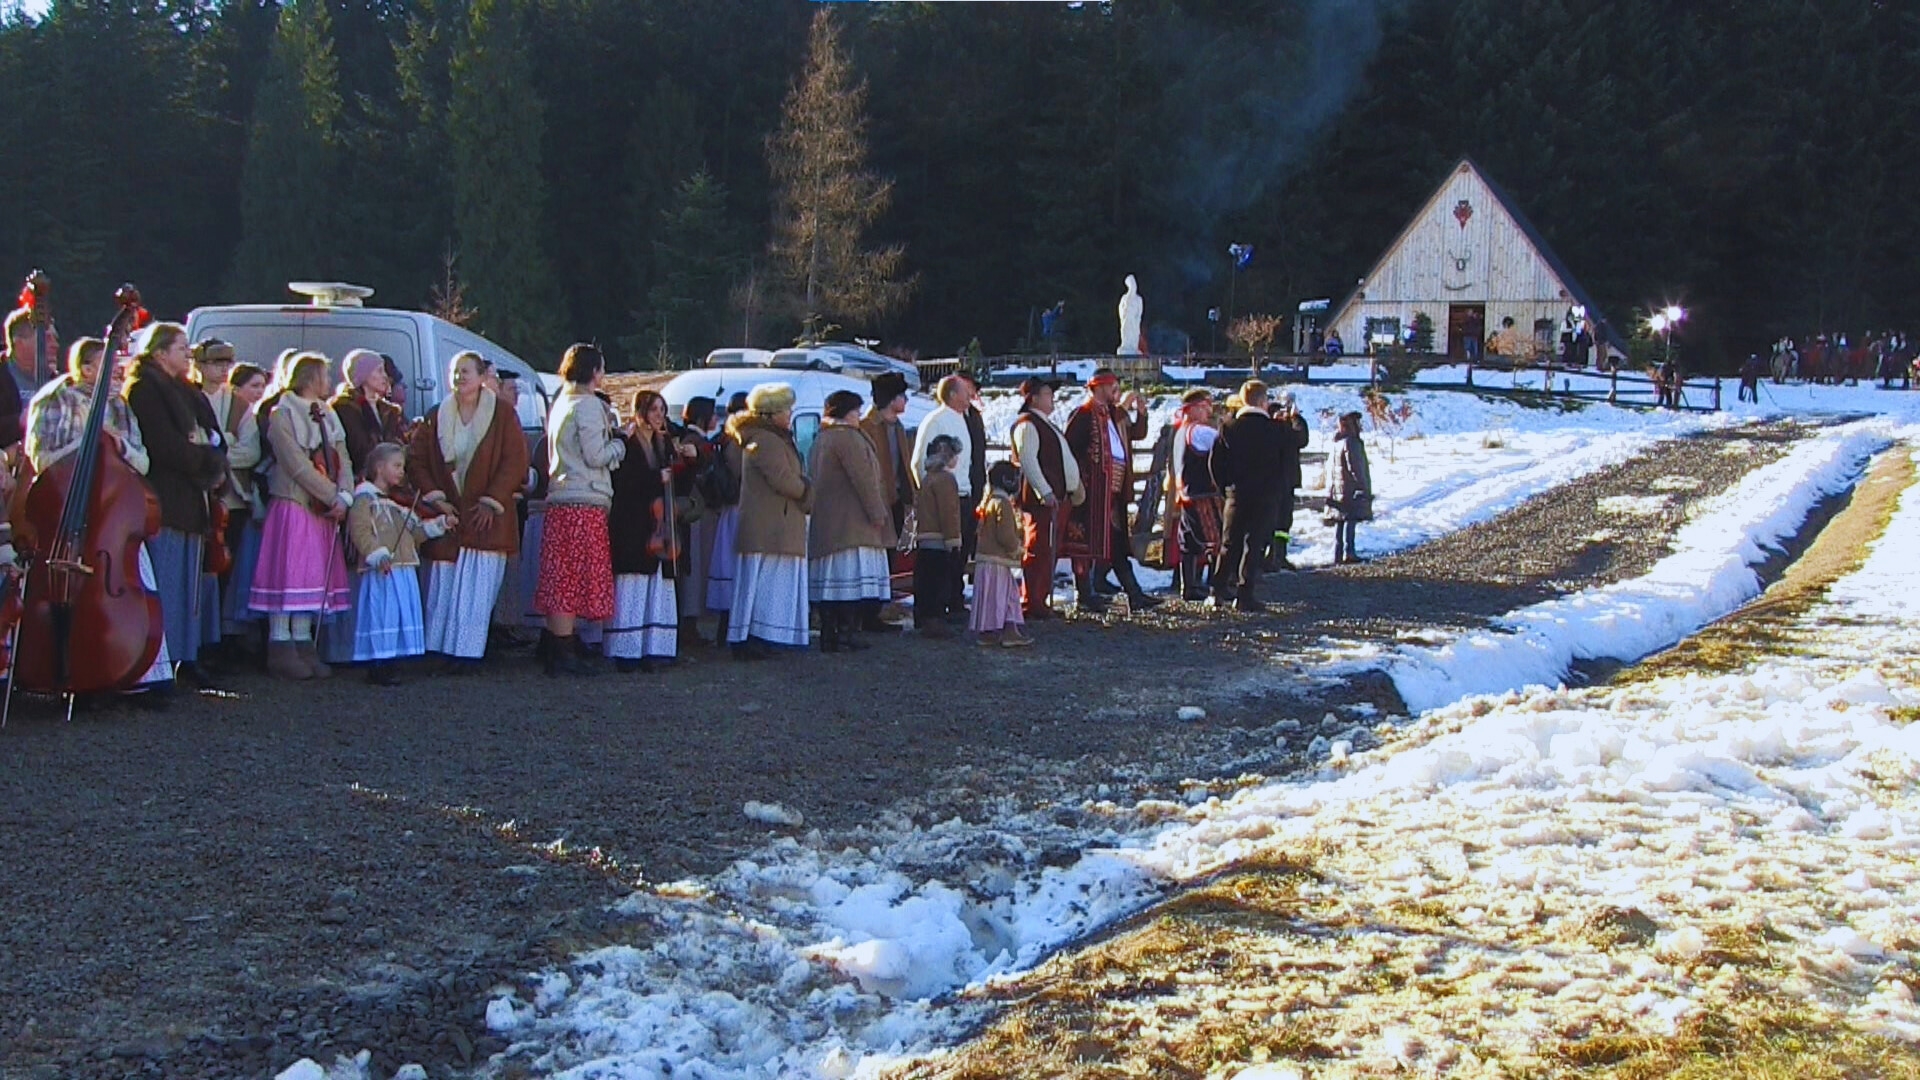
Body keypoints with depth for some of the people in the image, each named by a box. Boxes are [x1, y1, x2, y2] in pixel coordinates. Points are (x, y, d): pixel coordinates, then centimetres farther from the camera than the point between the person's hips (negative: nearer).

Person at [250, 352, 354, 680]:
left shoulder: (327, 416, 16)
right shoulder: (282, 416, -7)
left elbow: (342, 460, 7)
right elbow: (298, 466, -15)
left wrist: (345, 496, -11)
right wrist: (334, 497, -16)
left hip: (325, 509, 7)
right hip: (293, 505, -7)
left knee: (316, 577, 5)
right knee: (289, 574, -7)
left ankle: (302, 644, 10)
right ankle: (281, 649, -3)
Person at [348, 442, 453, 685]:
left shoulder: (398, 501, 21)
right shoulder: (365, 498, -5)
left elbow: (416, 531, 22)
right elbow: (359, 531, -16)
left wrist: (441, 524, 11)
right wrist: (377, 554, -26)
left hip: (403, 571, 8)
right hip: (381, 573, -8)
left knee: (399, 617, 8)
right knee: (380, 615, -8)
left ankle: (387, 666, 14)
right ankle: (376, 667, -5)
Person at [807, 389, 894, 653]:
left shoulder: (820, 440, 20)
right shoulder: (847, 437, -10)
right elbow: (864, 479, -15)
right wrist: (877, 513, -10)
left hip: (823, 526, 10)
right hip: (850, 523, -9)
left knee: (830, 581, 7)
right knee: (851, 578, -10)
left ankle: (829, 635, 7)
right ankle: (847, 631, -14)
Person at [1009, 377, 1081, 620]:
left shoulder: (1046, 424, 22)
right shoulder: (1027, 424, -10)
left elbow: (1063, 459, 28)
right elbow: (1027, 461, -18)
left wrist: (1075, 485, 21)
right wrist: (1045, 493, -22)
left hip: (1057, 497, 10)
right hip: (1041, 499, -10)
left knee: (1050, 552, 12)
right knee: (1039, 551, -9)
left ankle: (1040, 601, 18)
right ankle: (1030, 606, -6)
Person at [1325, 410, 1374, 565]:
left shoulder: (1337, 443, 17)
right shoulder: (1351, 442, -12)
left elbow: (1329, 466, 21)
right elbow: (1355, 467, -16)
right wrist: (1364, 487, -12)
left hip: (1336, 489, 9)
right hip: (1350, 488, -9)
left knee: (1339, 522, 10)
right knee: (1351, 519, -10)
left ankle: (1338, 554, 10)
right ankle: (1348, 552, -16)